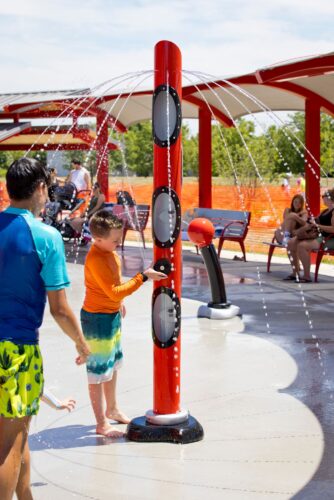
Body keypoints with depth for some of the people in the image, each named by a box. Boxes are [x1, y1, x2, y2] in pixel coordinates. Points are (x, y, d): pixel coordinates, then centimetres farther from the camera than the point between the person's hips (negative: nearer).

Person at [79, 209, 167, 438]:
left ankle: (112, 409, 42)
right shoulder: (96, 260, -28)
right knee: (99, 371, 1)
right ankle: (102, 424, 11)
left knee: (113, 364, 24)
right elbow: (115, 291, -30)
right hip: (98, 319, -10)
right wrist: (143, 277, -29)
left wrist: (119, 303, 25)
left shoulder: (108, 251, 1)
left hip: (112, 315, 10)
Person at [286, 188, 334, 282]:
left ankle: (307, 276, -26)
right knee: (291, 243, -2)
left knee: (302, 246, -33)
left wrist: (317, 225, -21)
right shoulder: (325, 211, 20)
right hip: (319, 235, 10)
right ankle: (295, 273, 4)